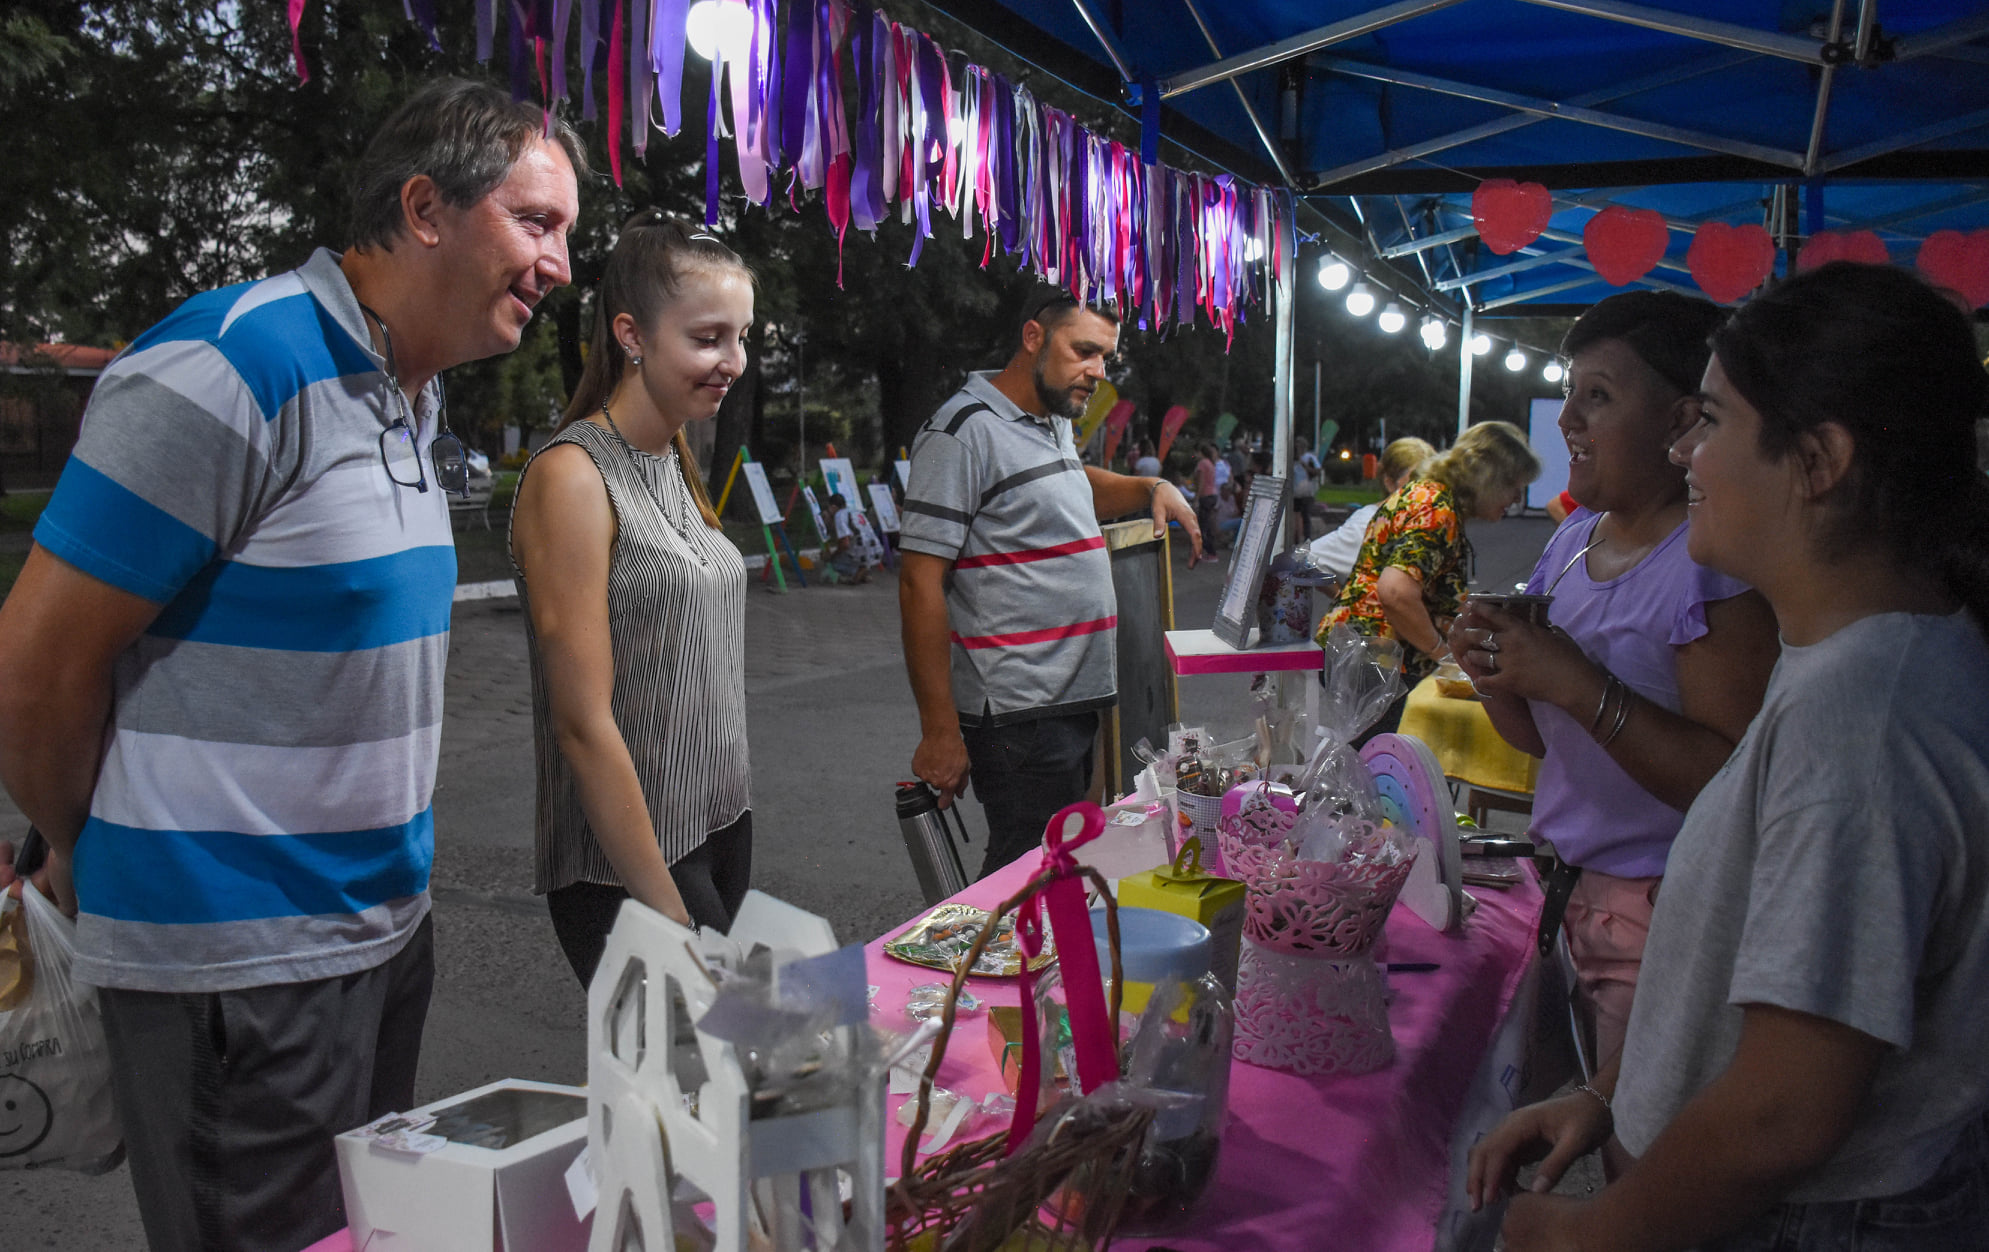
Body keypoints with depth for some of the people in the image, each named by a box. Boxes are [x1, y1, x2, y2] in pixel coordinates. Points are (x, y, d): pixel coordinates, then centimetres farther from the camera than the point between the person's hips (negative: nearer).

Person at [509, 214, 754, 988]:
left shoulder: (676, 465, 10)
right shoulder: (573, 477, -16)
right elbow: (585, 725, -19)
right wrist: (665, 909, -17)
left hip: (721, 830, 8)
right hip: (631, 871, -8)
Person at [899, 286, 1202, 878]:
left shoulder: (1053, 422, 15)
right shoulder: (965, 430, -12)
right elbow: (920, 583, -17)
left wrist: (1152, 488, 18)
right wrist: (940, 732, -20)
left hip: (1074, 701, 9)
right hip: (1018, 713, -9)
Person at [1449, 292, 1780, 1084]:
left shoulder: (1720, 560, -17)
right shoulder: (1575, 539, 9)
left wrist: (1580, 685, -25)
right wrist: (1495, 673, -4)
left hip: (1668, 914, -7)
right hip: (1575, 894, 7)